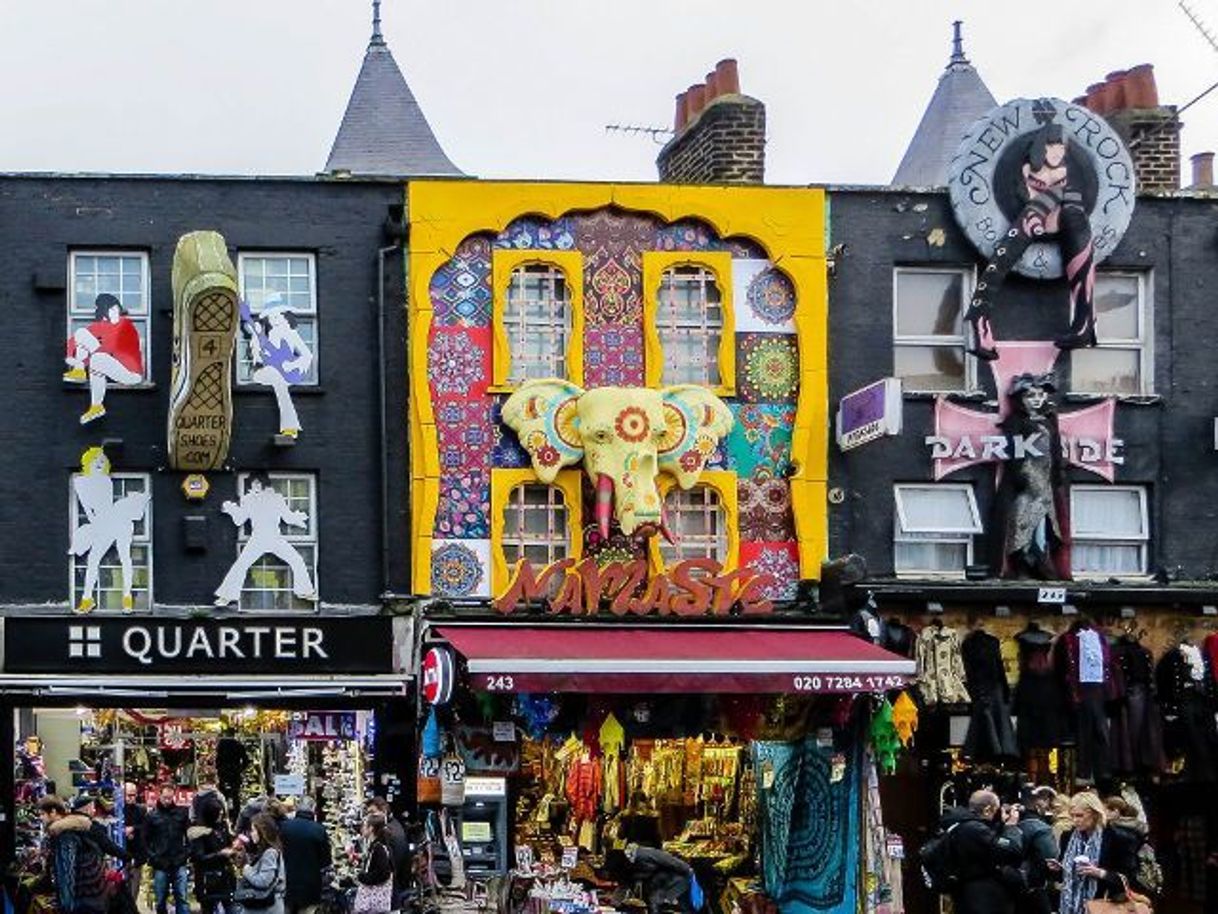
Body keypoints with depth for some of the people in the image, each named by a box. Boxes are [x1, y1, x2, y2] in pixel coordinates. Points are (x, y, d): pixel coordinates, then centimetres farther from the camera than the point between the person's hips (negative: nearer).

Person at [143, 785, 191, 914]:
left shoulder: (181, 813, 5)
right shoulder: (152, 815, 1)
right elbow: (145, 839, 3)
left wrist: (187, 852, 0)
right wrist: (152, 857, -6)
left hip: (179, 864, 1)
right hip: (160, 865, -1)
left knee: (182, 899, 1)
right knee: (161, 901, 6)